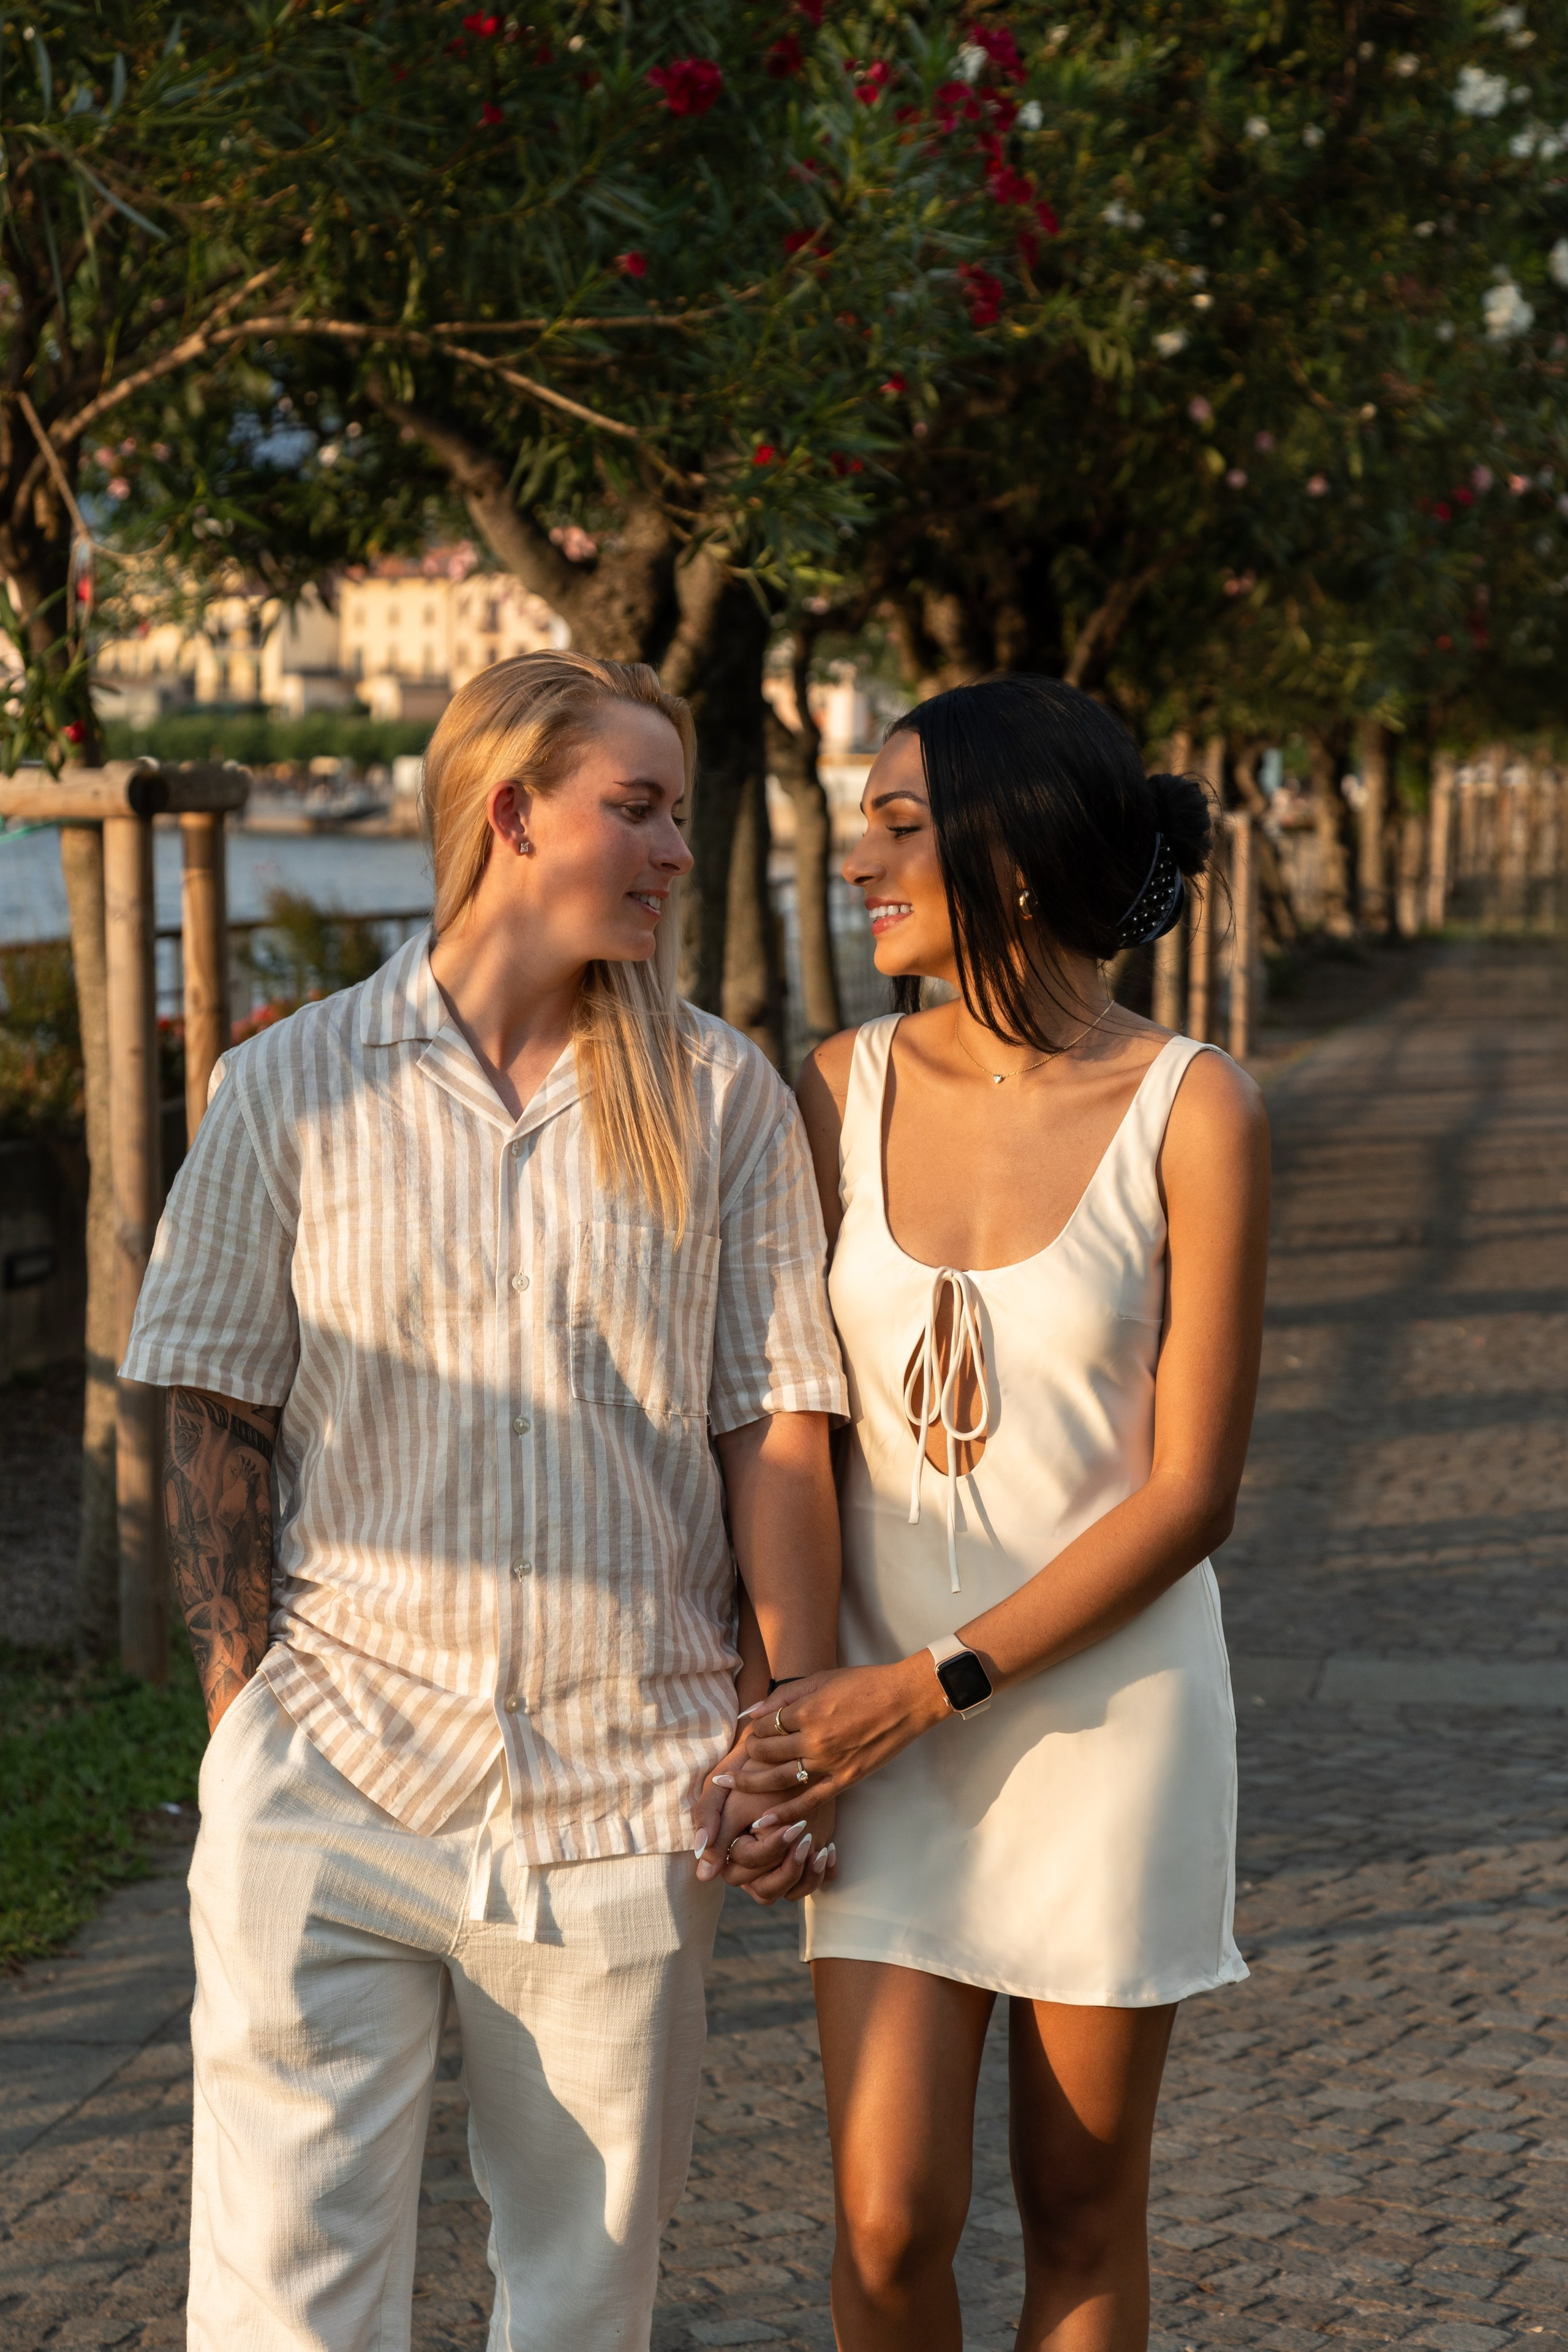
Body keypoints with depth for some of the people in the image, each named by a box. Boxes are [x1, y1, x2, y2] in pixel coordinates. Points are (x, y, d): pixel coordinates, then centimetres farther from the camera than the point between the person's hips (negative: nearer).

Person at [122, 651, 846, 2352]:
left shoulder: (720, 1097, 4)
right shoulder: (293, 1087, 1)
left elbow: (775, 1425, 4)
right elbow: (216, 1414, 5)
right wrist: (245, 1708, -3)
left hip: (626, 1782, 1)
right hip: (337, 1769, -1)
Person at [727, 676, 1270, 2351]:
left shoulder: (1192, 1113, -11)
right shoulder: (846, 1088, -1)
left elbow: (1190, 1490, -11)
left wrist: (933, 1686, -15)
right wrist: (786, 1703, -4)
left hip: (1109, 1705, -2)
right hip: (883, 1711, 2)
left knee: (1080, 2210, 9)